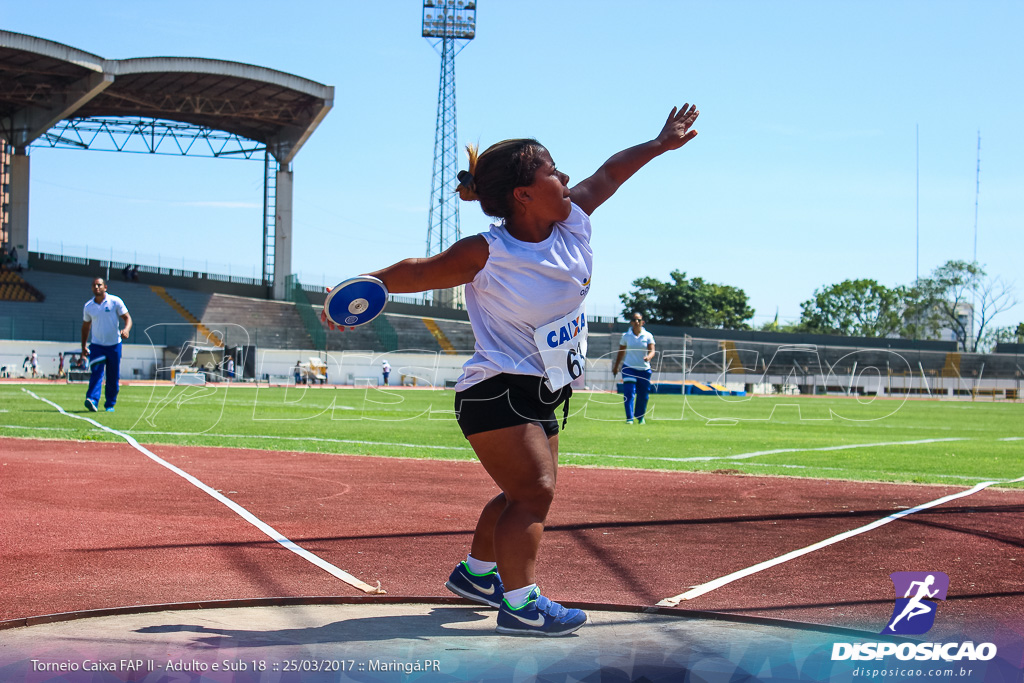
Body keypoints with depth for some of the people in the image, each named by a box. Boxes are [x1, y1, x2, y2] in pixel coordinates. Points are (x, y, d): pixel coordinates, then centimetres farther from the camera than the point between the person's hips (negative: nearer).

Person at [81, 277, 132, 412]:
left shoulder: (115, 301, -4)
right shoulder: (88, 306, 4)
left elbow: (127, 317, -3)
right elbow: (85, 326, 15)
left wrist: (126, 329, -25)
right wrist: (83, 347, 13)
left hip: (114, 345, 0)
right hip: (96, 345, 1)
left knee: (113, 377, 3)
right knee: (96, 372, -17)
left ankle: (110, 404, 15)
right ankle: (93, 400, -29)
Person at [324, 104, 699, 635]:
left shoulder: (574, 223, -2)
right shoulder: (486, 254, -19)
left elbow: (608, 173, 14)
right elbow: (416, 273, -9)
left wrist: (660, 143, 22)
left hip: (540, 393, 8)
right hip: (497, 389, -8)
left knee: (525, 494, 18)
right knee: (534, 490, -17)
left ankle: (476, 572, 36)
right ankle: (520, 603, -14)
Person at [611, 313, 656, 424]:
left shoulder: (648, 336, 2)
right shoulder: (626, 336, 3)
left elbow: (652, 350, -8)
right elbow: (621, 352, 13)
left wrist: (649, 357, -30)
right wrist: (616, 367, 15)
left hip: (644, 369, 1)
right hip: (629, 368, -1)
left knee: (643, 395, 7)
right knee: (629, 393, -14)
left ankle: (641, 416, 27)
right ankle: (629, 418, -13)